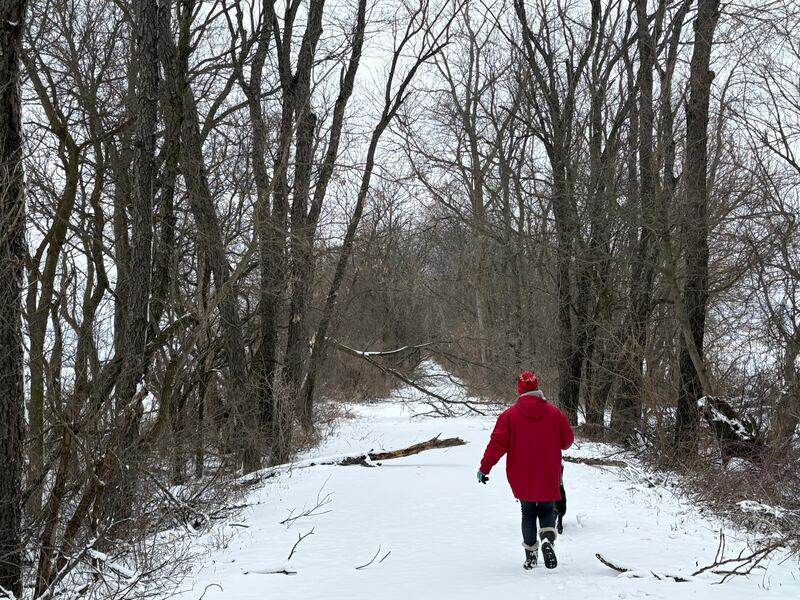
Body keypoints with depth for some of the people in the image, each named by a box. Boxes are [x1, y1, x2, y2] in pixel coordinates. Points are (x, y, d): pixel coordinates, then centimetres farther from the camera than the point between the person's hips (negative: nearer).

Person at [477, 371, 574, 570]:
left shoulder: (509, 415, -8)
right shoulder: (555, 413, -2)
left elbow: (497, 444, -11)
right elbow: (567, 440, 5)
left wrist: (484, 468, -6)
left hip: (522, 478, 0)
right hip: (549, 477, 1)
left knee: (528, 513, 15)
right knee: (547, 511, 14)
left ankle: (530, 554, 10)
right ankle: (548, 538, -15)